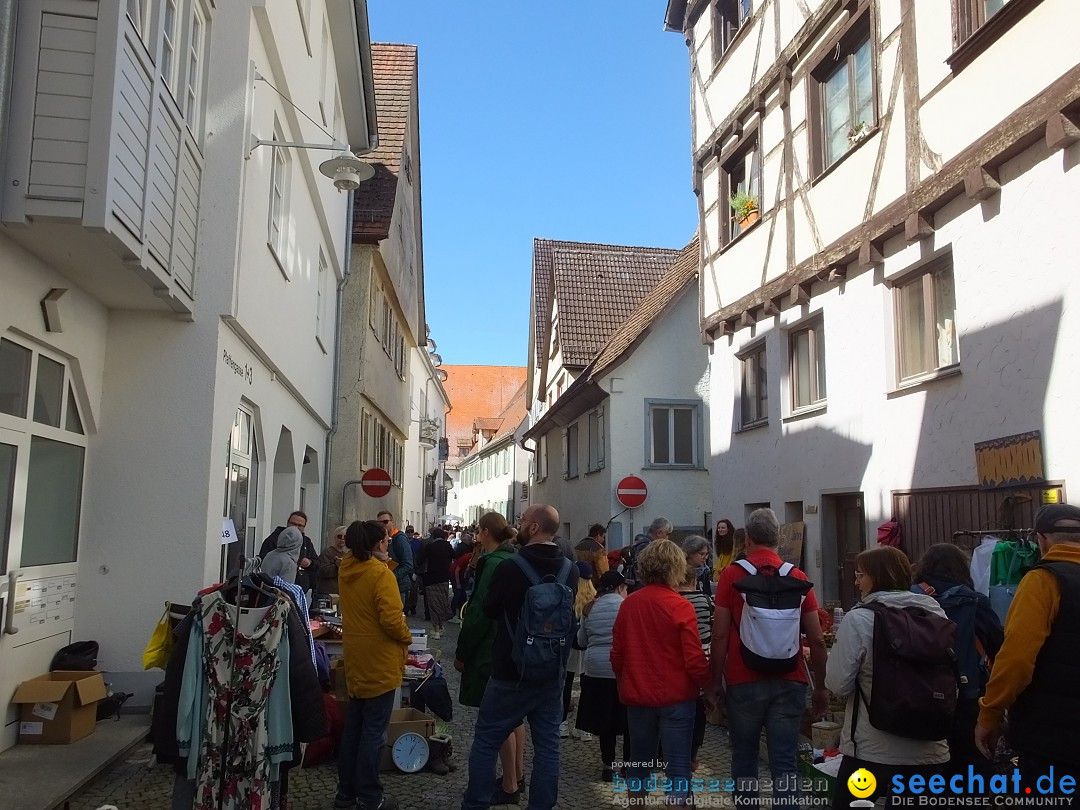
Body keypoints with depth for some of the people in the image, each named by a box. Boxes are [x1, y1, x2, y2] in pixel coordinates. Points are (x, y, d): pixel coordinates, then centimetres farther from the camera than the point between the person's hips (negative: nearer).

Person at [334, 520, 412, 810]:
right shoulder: (381, 573, -20)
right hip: (379, 661, -8)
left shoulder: (347, 569, 3)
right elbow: (391, 619, -26)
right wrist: (407, 636, -7)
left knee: (353, 726, 17)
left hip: (355, 658, 8)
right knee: (373, 731, 1)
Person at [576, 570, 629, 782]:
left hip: (597, 670, 3)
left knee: (605, 717, 11)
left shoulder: (590, 609, 7)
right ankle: (628, 762, 18)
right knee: (628, 718, 11)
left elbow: (582, 641, 15)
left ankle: (608, 764, 15)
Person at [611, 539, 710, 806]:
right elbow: (694, 660, -15)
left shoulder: (628, 604, -1)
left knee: (639, 761, 19)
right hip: (675, 698, -4)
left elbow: (617, 654, 5)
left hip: (637, 696, 4)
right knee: (678, 765, 3)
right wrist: (709, 686, 2)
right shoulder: (680, 607, -14)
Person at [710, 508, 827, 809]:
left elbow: (719, 635, -6)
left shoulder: (732, 575, -4)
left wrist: (716, 682, 3)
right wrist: (821, 687, 10)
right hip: (788, 682, 1)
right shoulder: (798, 577, 2)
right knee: (785, 763, 4)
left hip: (744, 682, -1)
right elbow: (817, 640, 1)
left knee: (744, 758, 15)